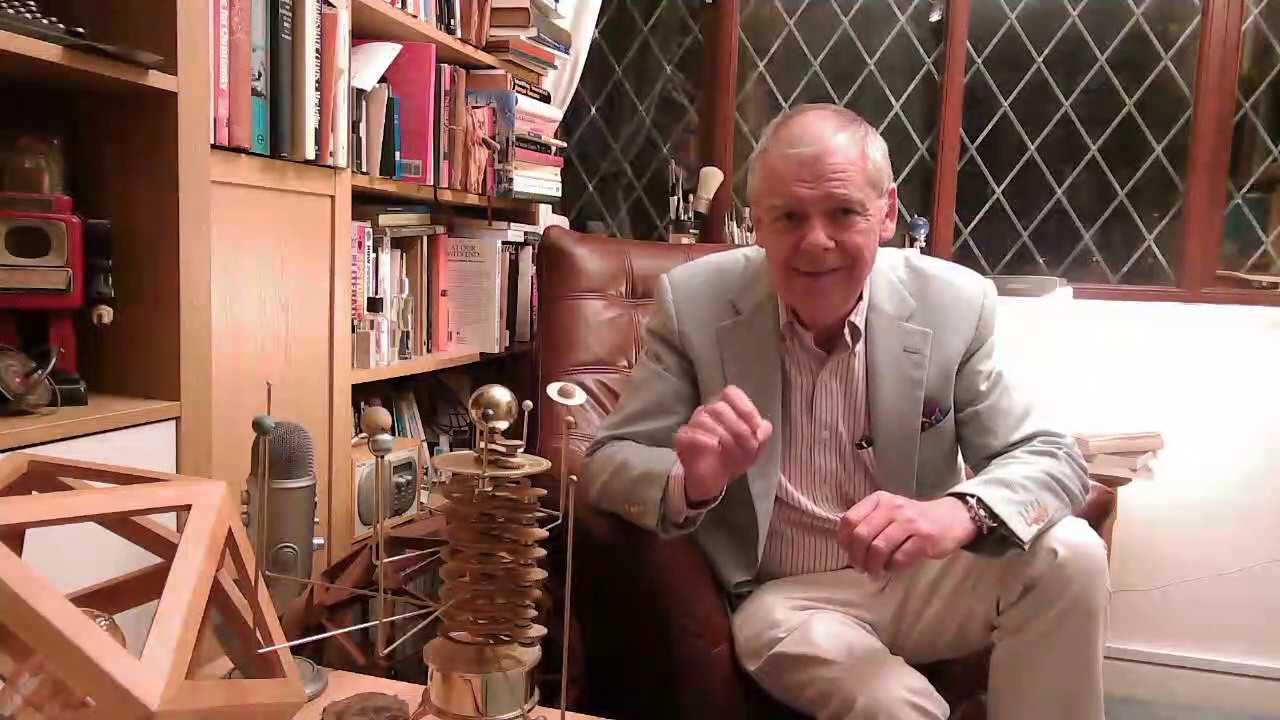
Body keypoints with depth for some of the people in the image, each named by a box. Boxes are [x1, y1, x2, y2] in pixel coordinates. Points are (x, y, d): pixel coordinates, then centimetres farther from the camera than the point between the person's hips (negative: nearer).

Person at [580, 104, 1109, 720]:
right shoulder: (693, 303, -13)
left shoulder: (954, 305, -9)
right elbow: (608, 463, -8)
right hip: (786, 599, -3)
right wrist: (690, 482, -34)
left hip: (918, 578, 4)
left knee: (1069, 555, -21)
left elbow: (1052, 457, -7)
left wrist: (961, 511, -31)